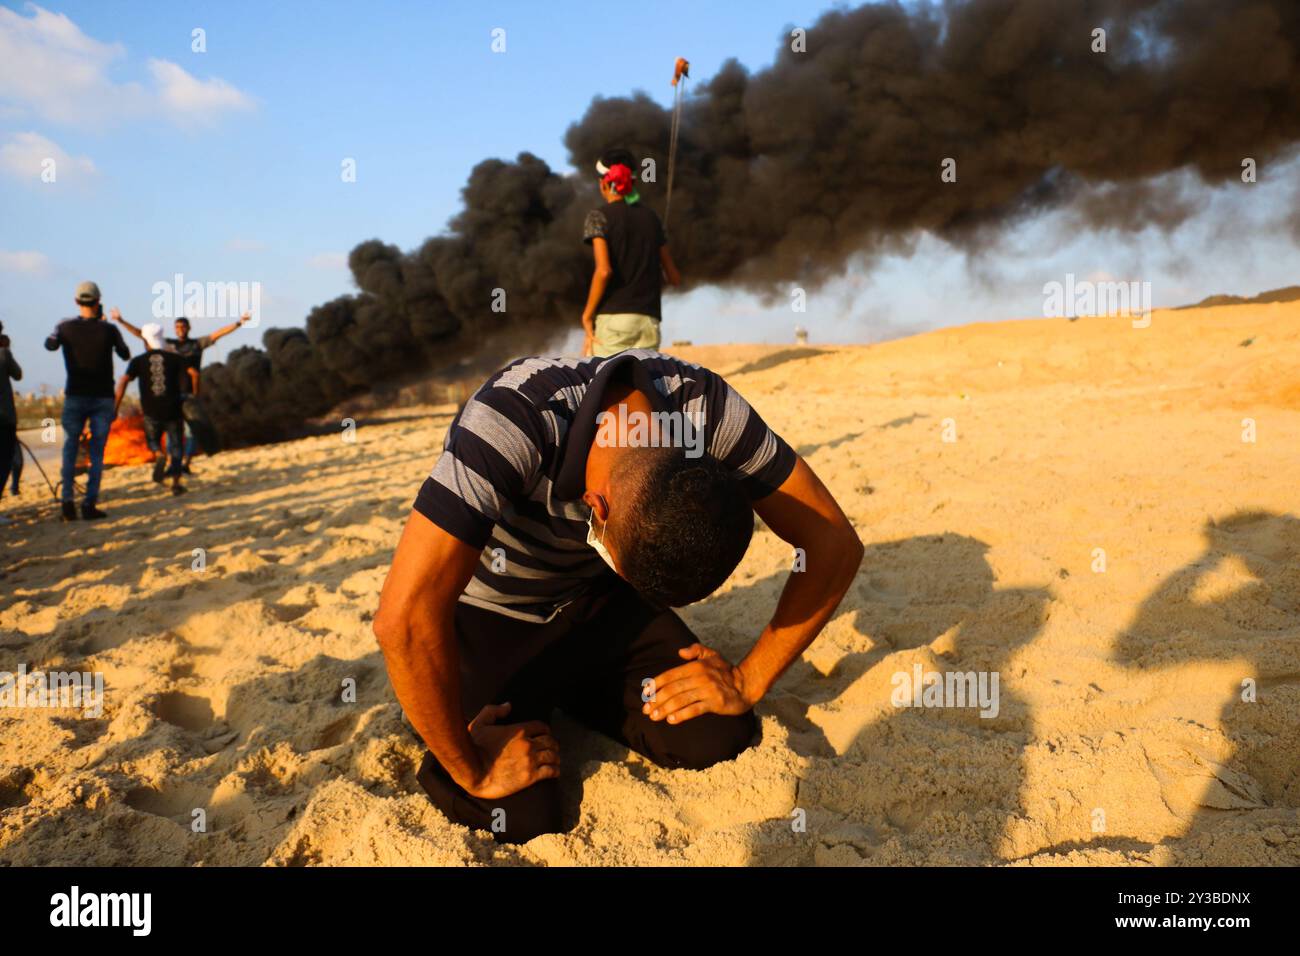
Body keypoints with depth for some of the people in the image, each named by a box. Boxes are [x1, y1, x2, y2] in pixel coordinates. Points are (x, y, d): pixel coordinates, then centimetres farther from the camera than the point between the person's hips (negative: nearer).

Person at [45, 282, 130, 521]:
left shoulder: (66, 327, -3)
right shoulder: (109, 330, -7)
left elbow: (50, 345, 16)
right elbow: (125, 355, 10)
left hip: (75, 397, 1)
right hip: (103, 399, -1)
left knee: (69, 450, 10)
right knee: (97, 453, 3)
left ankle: (68, 502, 1)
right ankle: (90, 504, -2)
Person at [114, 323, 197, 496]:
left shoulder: (138, 361, 4)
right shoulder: (173, 358, 5)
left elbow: (123, 381, -8)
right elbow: (194, 373, -7)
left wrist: (115, 407, -5)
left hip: (151, 411, 0)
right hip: (172, 410, 0)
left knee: (152, 440, 22)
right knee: (176, 444, 10)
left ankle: (160, 456, -11)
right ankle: (176, 483, 1)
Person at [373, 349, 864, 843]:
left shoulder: (704, 405, -25)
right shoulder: (511, 418, -38)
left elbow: (833, 543, -16)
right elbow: (405, 619, -41)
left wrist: (748, 681, -18)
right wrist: (472, 770, -28)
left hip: (596, 599, 4)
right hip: (491, 614, -3)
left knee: (719, 738, -13)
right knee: (521, 821, -19)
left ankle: (565, 691, 13)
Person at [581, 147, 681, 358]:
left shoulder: (599, 217, -1)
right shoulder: (651, 218, 13)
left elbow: (603, 270, -16)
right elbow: (674, 278, 15)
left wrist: (587, 315, -8)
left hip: (612, 319, -4)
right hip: (648, 323, 4)